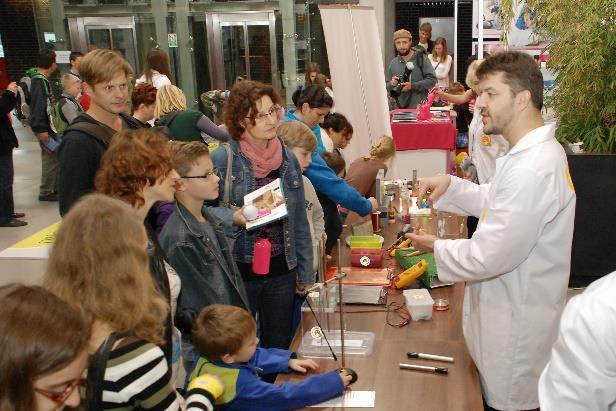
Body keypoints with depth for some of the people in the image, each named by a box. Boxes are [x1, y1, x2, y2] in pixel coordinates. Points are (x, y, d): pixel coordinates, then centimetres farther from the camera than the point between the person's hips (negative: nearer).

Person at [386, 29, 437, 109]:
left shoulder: (421, 58, 0)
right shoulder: (393, 63, 11)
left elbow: (432, 80, -8)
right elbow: (386, 87, 16)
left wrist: (412, 86, -16)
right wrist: (391, 84, -8)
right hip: (400, 107, 3)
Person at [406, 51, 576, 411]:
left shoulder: (533, 169, -30)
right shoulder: (534, 151, 4)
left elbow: (487, 258, -28)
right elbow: (497, 201, 19)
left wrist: (435, 247, -10)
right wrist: (451, 186, 2)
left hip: (517, 324, -9)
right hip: (508, 308, 9)